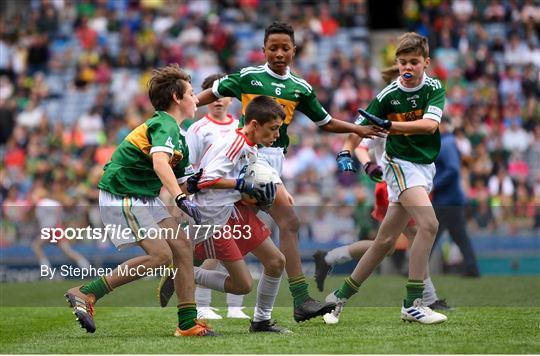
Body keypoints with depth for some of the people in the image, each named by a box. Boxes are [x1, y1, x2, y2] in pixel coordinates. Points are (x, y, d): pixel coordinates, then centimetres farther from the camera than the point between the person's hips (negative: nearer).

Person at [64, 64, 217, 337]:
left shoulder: (176, 133, 18)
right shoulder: (165, 125, -14)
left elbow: (183, 180, 21)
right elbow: (159, 163, -35)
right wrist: (181, 198, -44)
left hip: (143, 197, 10)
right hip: (121, 198, -10)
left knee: (182, 245, 2)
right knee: (161, 255, -15)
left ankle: (188, 322, 4)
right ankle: (85, 294, -10)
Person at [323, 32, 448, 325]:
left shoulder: (434, 89, -5)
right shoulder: (388, 95, -10)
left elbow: (429, 124, -21)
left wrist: (387, 124, -32)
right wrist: (346, 152, -24)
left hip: (425, 166, 4)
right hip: (400, 163, -4)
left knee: (386, 240, 6)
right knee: (429, 223, -24)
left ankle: (341, 296, 18)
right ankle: (412, 303, -22)